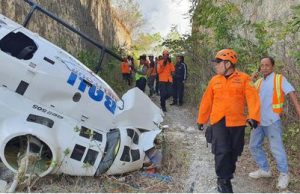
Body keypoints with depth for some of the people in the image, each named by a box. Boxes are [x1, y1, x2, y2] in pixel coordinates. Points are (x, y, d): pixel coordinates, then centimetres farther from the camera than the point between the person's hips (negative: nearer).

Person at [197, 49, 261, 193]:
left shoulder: (243, 79, -1)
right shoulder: (214, 80, 7)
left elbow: (253, 98, -11)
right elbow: (207, 101, 11)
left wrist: (254, 116, -25)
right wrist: (201, 120, 15)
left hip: (237, 122, -1)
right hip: (219, 121, 1)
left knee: (234, 151, 11)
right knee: (222, 151, -7)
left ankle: (227, 175, 33)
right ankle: (223, 180, 11)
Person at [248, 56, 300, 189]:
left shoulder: (280, 79, -2)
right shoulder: (259, 82, 13)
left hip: (272, 120, -6)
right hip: (258, 120, 6)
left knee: (276, 148, -2)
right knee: (254, 146, 11)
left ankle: (283, 174, 17)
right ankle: (264, 170, 27)